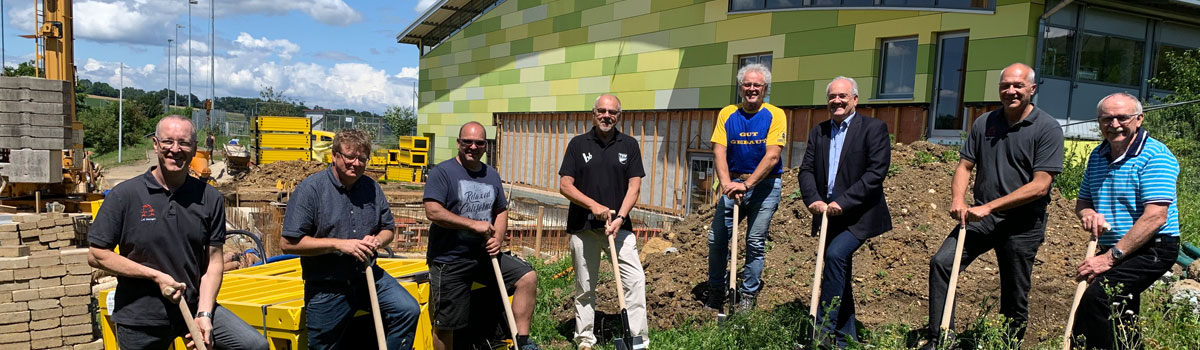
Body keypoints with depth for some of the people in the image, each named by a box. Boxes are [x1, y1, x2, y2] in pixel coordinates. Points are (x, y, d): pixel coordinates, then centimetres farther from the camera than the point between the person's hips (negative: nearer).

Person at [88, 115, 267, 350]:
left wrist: (204, 314, -11)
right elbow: (96, 255, -5)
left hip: (194, 306, 1)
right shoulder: (125, 195, -6)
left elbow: (213, 261, 0)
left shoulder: (210, 198, -1)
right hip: (141, 317, -1)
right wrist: (157, 276, -13)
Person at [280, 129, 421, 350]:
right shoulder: (310, 189, -12)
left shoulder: (372, 188, 3)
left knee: (408, 310, -13)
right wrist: (339, 244, -21)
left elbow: (389, 229, 14)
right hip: (326, 289, -3)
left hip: (368, 276, 4)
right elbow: (288, 243, -16)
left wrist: (377, 241, -10)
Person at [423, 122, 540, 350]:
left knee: (528, 278, -9)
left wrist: (498, 238, -2)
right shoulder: (442, 172, -9)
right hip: (449, 260, -5)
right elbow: (433, 211, -20)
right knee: (445, 324, 1)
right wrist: (474, 224, -20)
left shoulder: (491, 175, 11)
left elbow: (501, 211, 18)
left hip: (484, 255, 5)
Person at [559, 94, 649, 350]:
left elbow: (634, 187, -1)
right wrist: (594, 206, -14)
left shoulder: (629, 145, 5)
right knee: (585, 287, 9)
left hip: (618, 225, 0)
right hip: (583, 226, 0)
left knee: (635, 279, -9)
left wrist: (620, 218, -15)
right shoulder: (578, 144, 3)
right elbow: (564, 185, -2)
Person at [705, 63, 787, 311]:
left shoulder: (775, 115, -3)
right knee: (716, 238, 0)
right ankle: (715, 293, 15)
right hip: (733, 183, 3)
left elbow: (772, 156, -13)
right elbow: (719, 152, -4)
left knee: (755, 242, 0)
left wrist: (747, 184, -22)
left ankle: (748, 296, 13)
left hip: (764, 184, -3)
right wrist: (726, 184, -20)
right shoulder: (727, 114, 5)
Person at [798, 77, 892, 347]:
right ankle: (846, 338, 24)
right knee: (840, 276, 12)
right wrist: (813, 199, -13)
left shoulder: (874, 128, -5)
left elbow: (876, 172, -15)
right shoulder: (818, 132, 11)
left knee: (835, 255, -25)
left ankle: (823, 329, -18)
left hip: (859, 214, -6)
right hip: (829, 214, 6)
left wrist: (843, 202, -21)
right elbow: (806, 169, 6)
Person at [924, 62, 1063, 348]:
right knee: (941, 263, -14)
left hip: (1022, 223, -3)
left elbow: (1040, 186, -15)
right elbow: (964, 166, 10)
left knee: (1014, 298, 7)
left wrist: (989, 207, -20)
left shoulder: (1048, 129, -8)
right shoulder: (984, 123, 6)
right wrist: (958, 199, -11)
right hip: (981, 216, 4)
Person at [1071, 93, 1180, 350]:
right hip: (1113, 250, 8)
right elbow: (1082, 202, 17)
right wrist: (1088, 213, -9)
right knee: (1120, 326, 18)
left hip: (1151, 249, -8)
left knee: (1096, 297, -29)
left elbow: (1155, 217, -23)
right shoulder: (1097, 156, 9)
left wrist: (1112, 257, -24)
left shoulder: (1155, 155, -15)